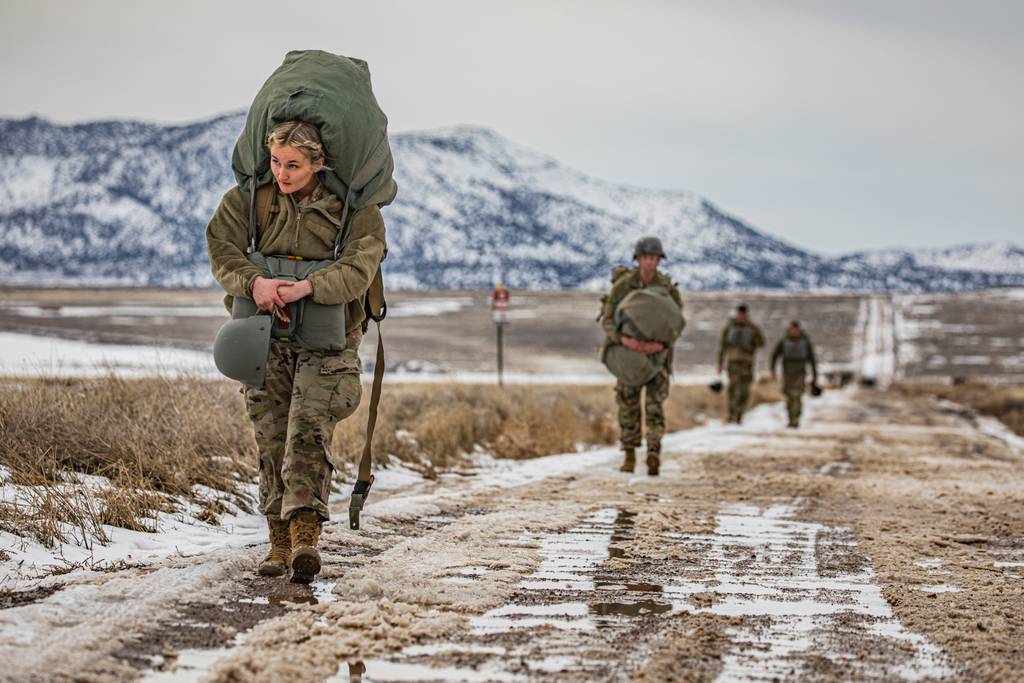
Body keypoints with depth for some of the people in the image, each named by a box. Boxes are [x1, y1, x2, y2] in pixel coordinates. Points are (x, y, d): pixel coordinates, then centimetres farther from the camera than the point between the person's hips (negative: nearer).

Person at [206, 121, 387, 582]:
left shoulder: (355, 207, -6)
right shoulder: (248, 199, 1)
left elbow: (358, 270, -18)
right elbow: (223, 250, -9)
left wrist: (307, 287, -35)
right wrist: (255, 281, -30)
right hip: (267, 334, 3)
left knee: (309, 427, -20)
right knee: (272, 437, 2)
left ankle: (306, 536, -28)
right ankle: (280, 542, 9)